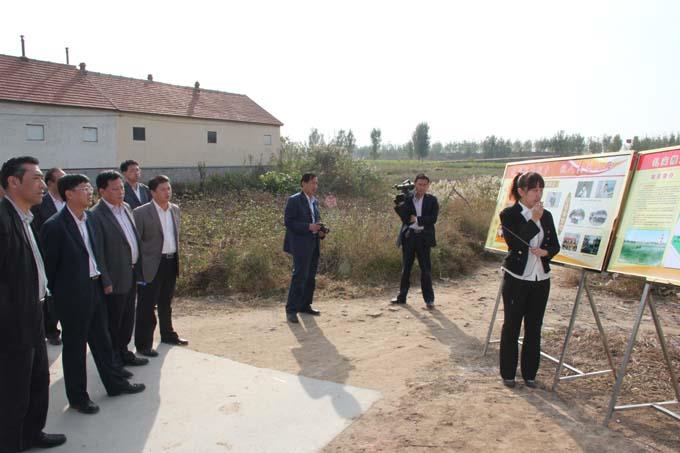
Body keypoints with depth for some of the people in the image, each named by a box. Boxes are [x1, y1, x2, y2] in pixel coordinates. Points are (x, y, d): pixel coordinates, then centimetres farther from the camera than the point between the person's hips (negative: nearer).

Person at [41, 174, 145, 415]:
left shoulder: (90, 218, 5)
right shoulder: (54, 226, -17)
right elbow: (50, 265, -11)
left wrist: (101, 281, 10)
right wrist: (59, 294, -3)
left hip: (95, 289, 7)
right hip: (72, 295, -7)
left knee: (102, 340, 19)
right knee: (74, 346, 9)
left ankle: (115, 383, 34)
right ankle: (77, 397, 24)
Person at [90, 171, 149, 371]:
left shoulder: (126, 207, 8)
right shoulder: (96, 215, -17)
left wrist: (139, 268, 14)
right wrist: (106, 281, -17)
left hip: (132, 274, 8)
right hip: (115, 278, -8)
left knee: (128, 318, 19)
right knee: (113, 321, 8)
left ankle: (123, 352, 35)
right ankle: (112, 360, 22)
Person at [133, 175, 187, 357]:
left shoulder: (175, 209, 8)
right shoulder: (141, 213, -11)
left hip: (172, 262, 6)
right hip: (152, 265, -6)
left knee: (166, 302, 20)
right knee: (147, 305, 1)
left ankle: (168, 334, 35)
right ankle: (143, 344, 10)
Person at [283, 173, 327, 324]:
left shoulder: (315, 201, 15)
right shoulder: (294, 200, -8)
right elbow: (288, 222, -14)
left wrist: (321, 230, 3)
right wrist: (309, 227, -21)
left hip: (314, 245, 8)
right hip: (300, 245, -8)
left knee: (311, 277, 11)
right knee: (299, 276, -10)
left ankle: (305, 305, 23)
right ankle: (291, 310, -2)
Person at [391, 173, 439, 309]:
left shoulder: (432, 200, 3)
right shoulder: (407, 199, 4)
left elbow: (433, 219, -8)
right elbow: (405, 217, -6)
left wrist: (417, 219, -13)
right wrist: (400, 204, -18)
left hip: (423, 237, -2)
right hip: (408, 236, 2)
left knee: (425, 268, 1)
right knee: (406, 268, 10)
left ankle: (429, 299, 9)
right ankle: (402, 296, 20)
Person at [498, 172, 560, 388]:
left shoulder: (546, 216, 7)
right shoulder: (509, 214, -8)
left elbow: (555, 245, 11)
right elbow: (514, 243, -20)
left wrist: (545, 252, -11)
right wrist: (534, 220, -20)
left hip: (540, 279, 5)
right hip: (516, 279, -4)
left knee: (534, 328, 10)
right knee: (511, 326, 5)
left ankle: (529, 373, 22)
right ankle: (508, 374, 17)